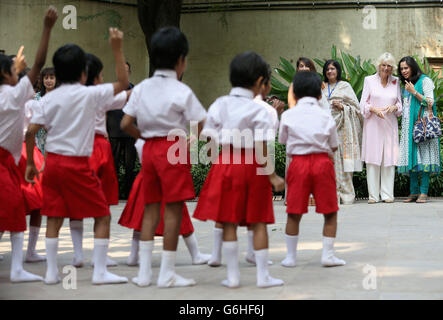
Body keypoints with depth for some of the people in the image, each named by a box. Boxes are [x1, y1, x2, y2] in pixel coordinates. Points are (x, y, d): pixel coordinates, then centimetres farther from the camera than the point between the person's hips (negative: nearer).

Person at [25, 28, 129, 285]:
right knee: (102, 216, 5)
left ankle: (52, 271, 12)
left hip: (52, 162, 5)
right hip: (77, 164, -5)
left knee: (54, 218, 11)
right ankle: (100, 271, 3)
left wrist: (30, 164, 9)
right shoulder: (89, 95, -8)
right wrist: (117, 49, -5)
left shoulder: (49, 98, 3)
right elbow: (123, 83, -3)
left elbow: (31, 132, -1)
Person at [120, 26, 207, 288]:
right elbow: (204, 126, -10)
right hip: (174, 149, -6)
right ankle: (167, 273, 0)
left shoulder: (142, 89, 8)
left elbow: (125, 124, 5)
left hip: (149, 149, 6)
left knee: (151, 208, 12)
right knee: (173, 210, -2)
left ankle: (144, 271, 12)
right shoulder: (182, 91, -8)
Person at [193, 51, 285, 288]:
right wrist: (273, 176, -7)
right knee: (258, 222, 6)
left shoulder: (219, 105, 1)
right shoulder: (258, 111, -10)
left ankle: (232, 275, 10)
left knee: (229, 222, 7)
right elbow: (260, 151, -13)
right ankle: (263, 276, 10)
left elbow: (210, 139, 0)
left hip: (226, 164, 3)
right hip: (252, 167, -3)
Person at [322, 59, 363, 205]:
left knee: (343, 159, -7)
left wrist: (342, 107, -9)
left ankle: (346, 194, -4)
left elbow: (355, 107, 6)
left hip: (342, 126, -3)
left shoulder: (345, 86, 9)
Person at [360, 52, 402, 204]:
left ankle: (387, 194, 3)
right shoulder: (369, 80, 6)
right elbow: (363, 103, 4)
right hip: (373, 124, -2)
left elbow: (400, 103, 15)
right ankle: (373, 195, -2)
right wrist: (375, 109, -14)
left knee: (389, 159, -2)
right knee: (373, 159, -5)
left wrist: (394, 107, -7)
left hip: (390, 125, 2)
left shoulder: (396, 82, 11)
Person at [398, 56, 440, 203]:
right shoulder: (405, 85, 21)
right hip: (408, 125, 7)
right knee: (411, 158, 1)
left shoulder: (424, 81, 0)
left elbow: (429, 102, -8)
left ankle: (424, 192, -12)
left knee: (423, 156, -10)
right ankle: (414, 192, 1)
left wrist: (414, 92, -11)